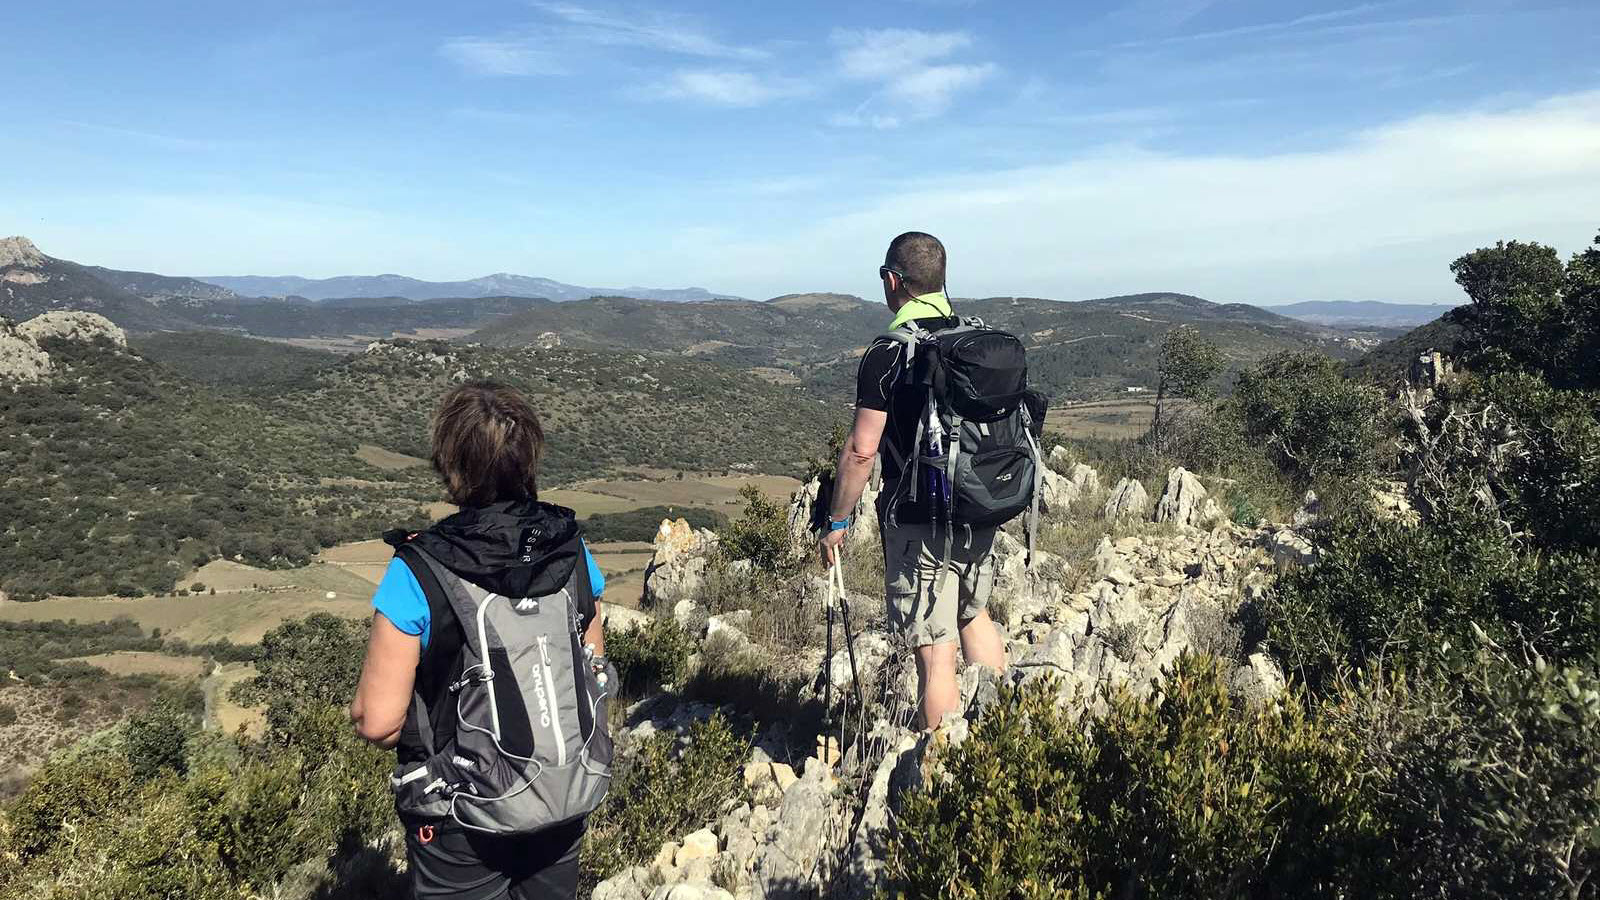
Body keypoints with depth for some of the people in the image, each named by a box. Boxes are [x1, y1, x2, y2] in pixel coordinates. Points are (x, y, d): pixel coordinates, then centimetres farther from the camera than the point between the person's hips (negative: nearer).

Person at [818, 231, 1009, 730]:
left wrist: (837, 521, -6)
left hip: (918, 524, -7)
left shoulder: (888, 354, -15)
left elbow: (861, 450, -17)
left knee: (934, 652, 0)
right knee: (974, 616, 27)